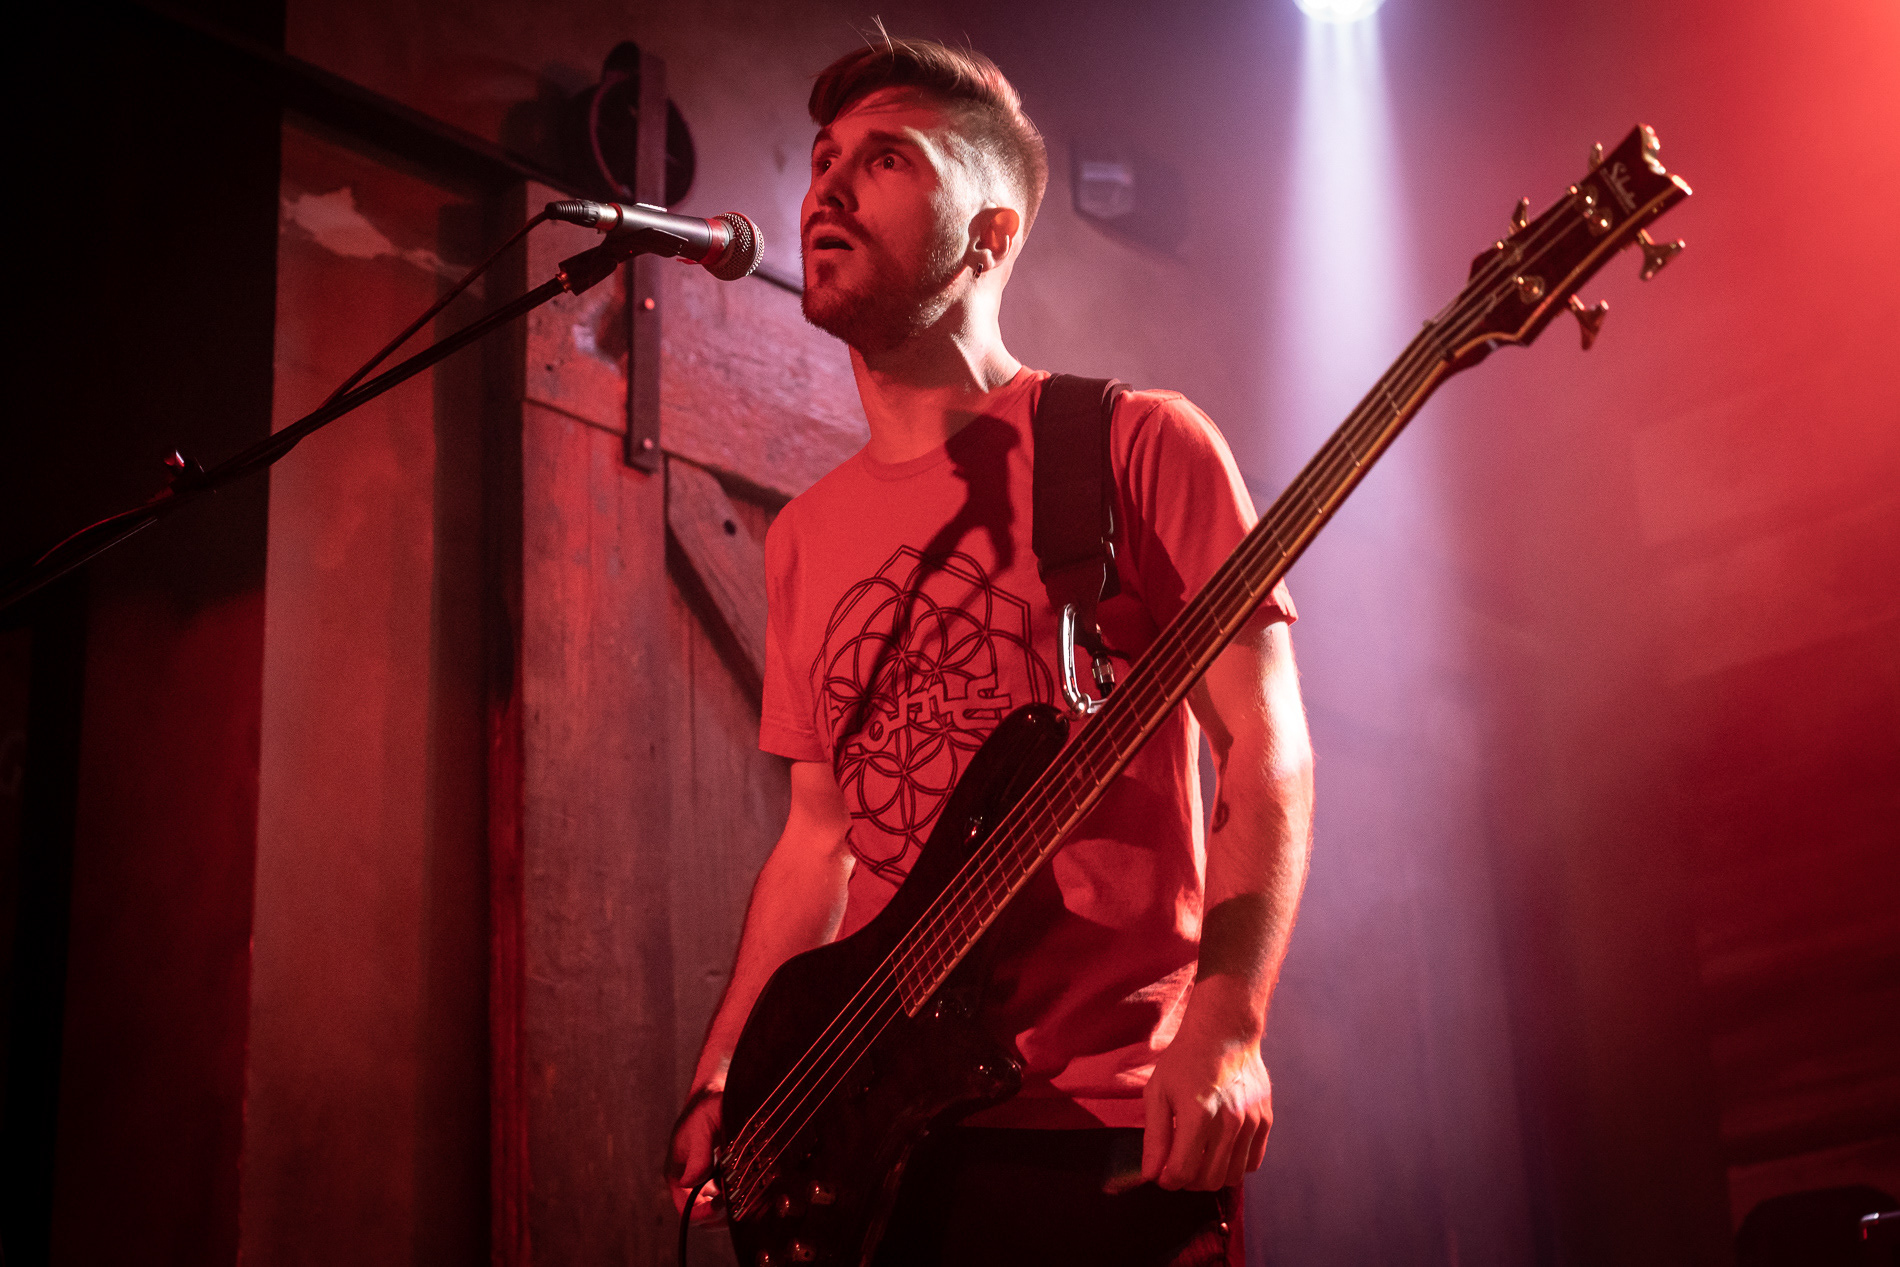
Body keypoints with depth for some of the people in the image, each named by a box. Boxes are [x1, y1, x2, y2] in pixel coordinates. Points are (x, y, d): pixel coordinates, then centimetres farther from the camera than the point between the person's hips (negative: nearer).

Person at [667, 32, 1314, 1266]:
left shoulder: (1137, 447, -3)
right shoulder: (807, 536, 14)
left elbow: (1268, 755, -8)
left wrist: (1225, 1025, -21)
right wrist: (721, 1083, 8)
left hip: (1109, 1131, -5)